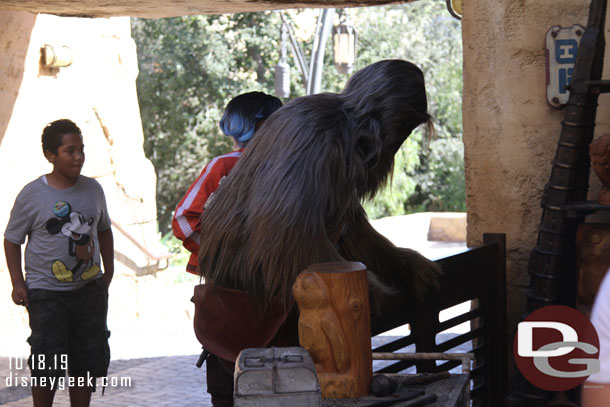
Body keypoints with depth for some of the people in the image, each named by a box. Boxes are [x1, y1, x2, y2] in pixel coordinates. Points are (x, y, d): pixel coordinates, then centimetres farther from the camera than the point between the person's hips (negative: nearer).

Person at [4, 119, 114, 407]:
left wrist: (109, 270, 14)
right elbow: (12, 240, -1)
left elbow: (104, 230, 19)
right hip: (47, 293, -4)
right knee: (47, 363, -4)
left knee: (88, 359, 11)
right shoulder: (32, 194, -8)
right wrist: (18, 282, -9)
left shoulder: (93, 189, 4)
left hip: (90, 288, 4)